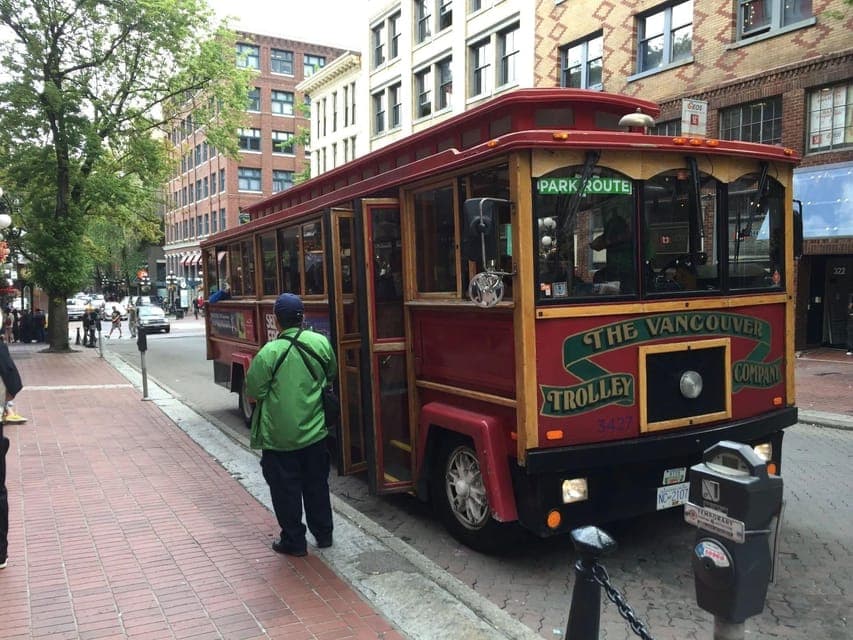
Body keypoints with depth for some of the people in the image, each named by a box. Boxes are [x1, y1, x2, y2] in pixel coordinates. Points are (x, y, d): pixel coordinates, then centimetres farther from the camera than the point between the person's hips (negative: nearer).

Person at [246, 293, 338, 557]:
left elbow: (254, 392, -11)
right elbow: (330, 378, 9)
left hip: (280, 437, -4)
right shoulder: (321, 343, -6)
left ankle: (294, 542, 21)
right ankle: (323, 534, 31)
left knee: (286, 490, 11)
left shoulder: (269, 352, -19)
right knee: (317, 485, 19)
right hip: (315, 433, 4)